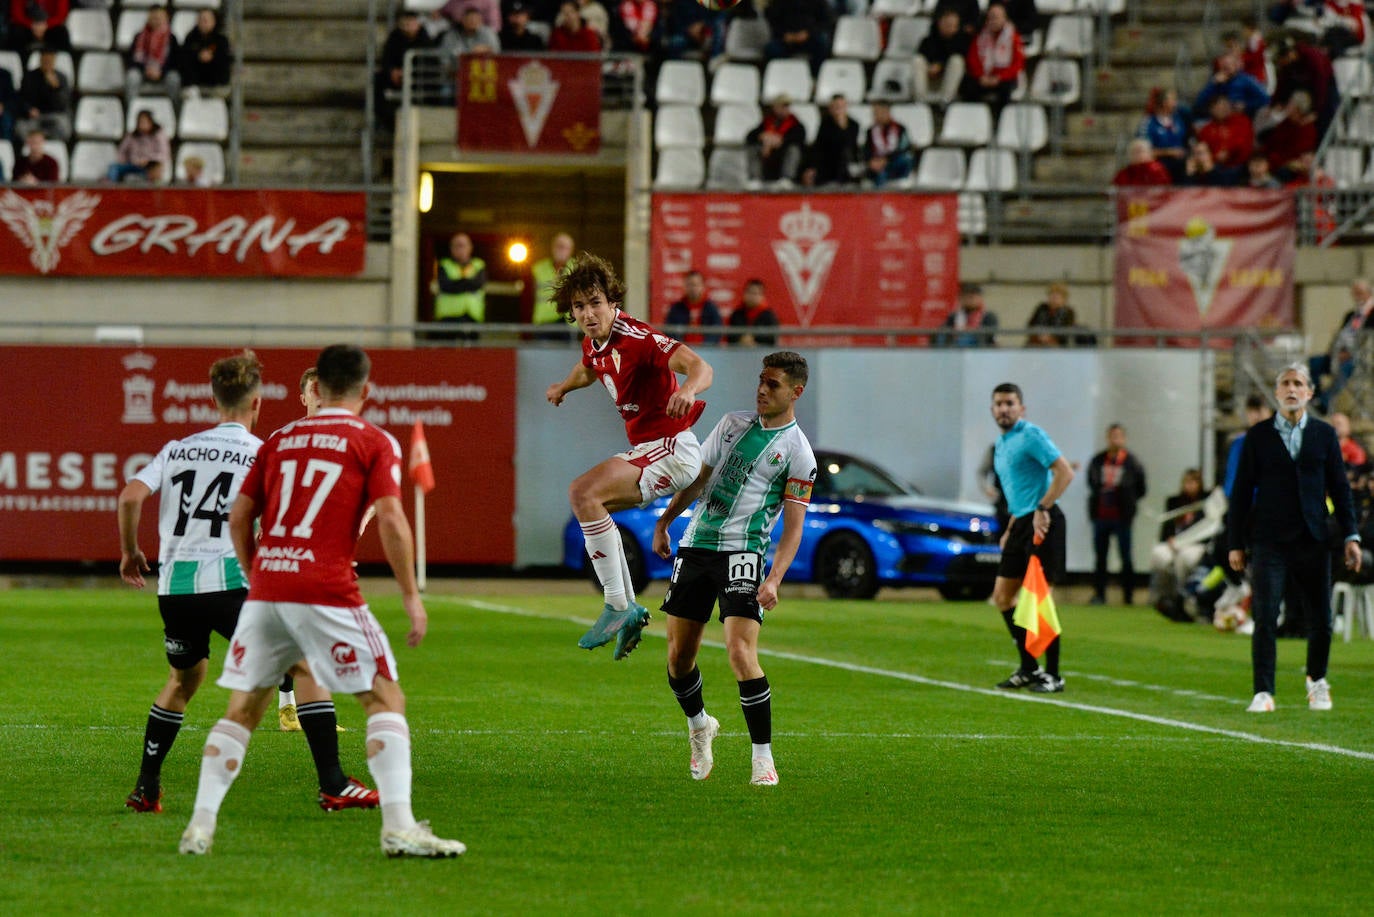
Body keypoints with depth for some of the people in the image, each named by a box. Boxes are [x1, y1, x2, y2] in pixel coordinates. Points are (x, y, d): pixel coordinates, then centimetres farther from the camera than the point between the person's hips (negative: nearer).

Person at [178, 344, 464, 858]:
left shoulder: (280, 440, 16)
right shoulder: (374, 443, 3)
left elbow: (239, 516, 16)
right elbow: (391, 520, -8)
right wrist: (411, 597, -2)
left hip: (266, 586, 4)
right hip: (327, 593, -4)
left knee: (242, 710, 13)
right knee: (386, 700, 3)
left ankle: (200, 826, 5)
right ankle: (399, 826, -9)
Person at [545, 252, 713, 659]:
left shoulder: (636, 338, -20)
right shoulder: (594, 343, 7)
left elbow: (700, 367, -34)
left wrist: (688, 389, -51)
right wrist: (564, 386, 23)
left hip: (673, 450, -10)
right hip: (644, 449, 10)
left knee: (584, 492, -23)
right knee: (583, 497, 18)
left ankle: (617, 606, -21)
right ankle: (629, 610, 18)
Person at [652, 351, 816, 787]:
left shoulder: (798, 452, -3)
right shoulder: (733, 423, 13)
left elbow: (793, 527, -7)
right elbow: (698, 478, 23)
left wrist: (774, 579, -19)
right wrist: (664, 522, 19)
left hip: (742, 554, -5)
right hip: (696, 545, 5)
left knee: (741, 653, -20)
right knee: (678, 656, 6)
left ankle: (763, 758, -11)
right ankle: (699, 727, 34)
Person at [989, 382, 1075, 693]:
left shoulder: (1031, 436, -11)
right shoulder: (1001, 444, 17)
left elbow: (1065, 472, -19)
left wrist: (1042, 510, -22)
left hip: (1042, 522, -9)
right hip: (1021, 521, 9)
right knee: (1002, 596, 8)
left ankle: (1052, 675, -3)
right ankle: (1028, 668, 16)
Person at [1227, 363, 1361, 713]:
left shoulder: (1324, 434, 9)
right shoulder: (1258, 436, 5)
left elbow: (1339, 486, 10)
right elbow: (1242, 491, 6)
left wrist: (1350, 536, 3)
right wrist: (1236, 543, 3)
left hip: (1312, 540, 2)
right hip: (1269, 542, -2)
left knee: (1321, 622, 6)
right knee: (1265, 619, -11)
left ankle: (1316, 681, 30)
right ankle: (1263, 693, -7)